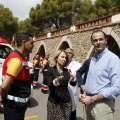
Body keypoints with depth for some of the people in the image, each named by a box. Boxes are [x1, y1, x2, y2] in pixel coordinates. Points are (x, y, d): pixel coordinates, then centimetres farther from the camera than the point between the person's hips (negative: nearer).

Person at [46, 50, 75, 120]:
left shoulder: (67, 71, 4)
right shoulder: (51, 70, -5)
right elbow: (49, 86, -15)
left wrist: (72, 79, -29)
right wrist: (55, 82, -36)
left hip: (66, 101, 3)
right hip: (53, 102, -2)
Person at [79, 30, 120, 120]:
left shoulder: (112, 58, -13)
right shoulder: (93, 59, 10)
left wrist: (92, 99, -18)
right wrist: (84, 95, 0)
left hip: (103, 104, -7)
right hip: (90, 103, 7)